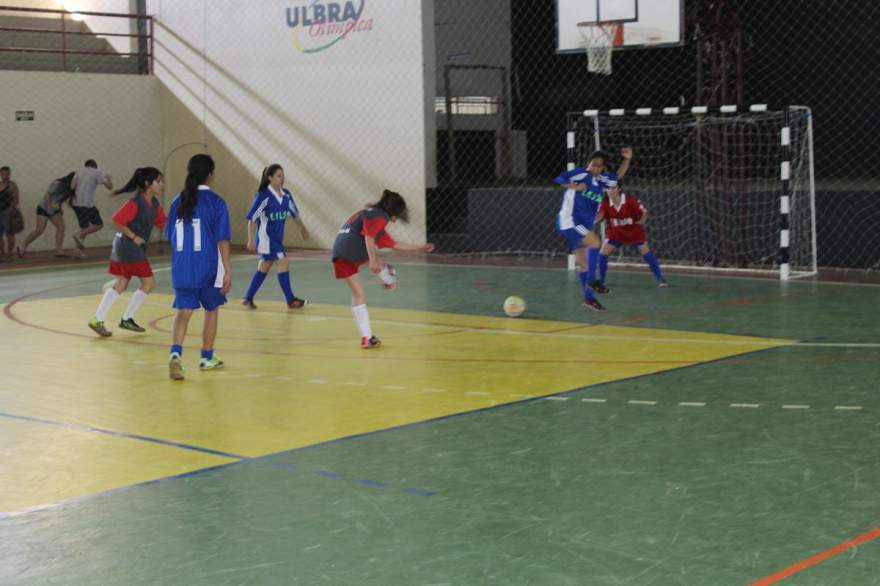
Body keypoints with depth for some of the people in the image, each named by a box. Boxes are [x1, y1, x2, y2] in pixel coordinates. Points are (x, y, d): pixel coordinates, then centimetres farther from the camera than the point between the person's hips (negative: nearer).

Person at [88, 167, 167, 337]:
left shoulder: (154, 203, 8)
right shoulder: (136, 203, -18)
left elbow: (162, 223, 15)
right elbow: (117, 220, -20)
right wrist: (133, 237, -17)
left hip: (136, 248, 9)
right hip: (129, 246, -9)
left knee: (121, 285, 10)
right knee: (148, 283, -3)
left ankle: (97, 320, 8)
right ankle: (127, 319, 6)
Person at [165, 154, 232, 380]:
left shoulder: (178, 201, 5)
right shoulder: (216, 202, -8)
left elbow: (170, 237, 11)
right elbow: (222, 239, -11)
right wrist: (227, 271, -9)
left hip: (182, 268, 3)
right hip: (208, 268, -3)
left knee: (183, 311, 3)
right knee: (211, 310, 16)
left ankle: (175, 353, -21)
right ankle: (207, 358, 26)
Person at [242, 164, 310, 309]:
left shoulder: (286, 194, 2)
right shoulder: (263, 196, -17)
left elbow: (294, 213, 18)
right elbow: (252, 218, -15)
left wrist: (302, 228, 27)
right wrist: (251, 240, -18)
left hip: (278, 237, 7)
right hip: (266, 236, -7)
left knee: (264, 267, 12)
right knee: (284, 264, -8)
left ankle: (248, 298, 22)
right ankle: (291, 300, 1)